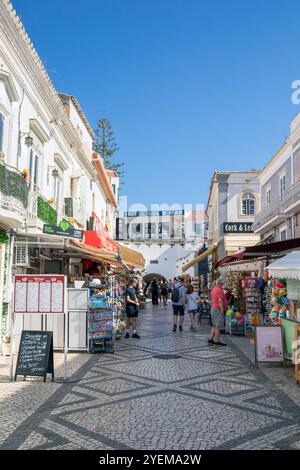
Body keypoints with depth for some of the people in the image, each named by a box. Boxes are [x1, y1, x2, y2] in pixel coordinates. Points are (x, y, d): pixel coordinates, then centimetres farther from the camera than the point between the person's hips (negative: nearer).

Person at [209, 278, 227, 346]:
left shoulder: (213, 289, 13)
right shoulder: (219, 290, -16)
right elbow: (220, 301, -21)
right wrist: (222, 311, -18)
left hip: (213, 308, 10)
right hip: (218, 310, -10)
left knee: (214, 326, 15)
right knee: (218, 326, -3)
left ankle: (210, 339, 16)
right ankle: (216, 341, 1)